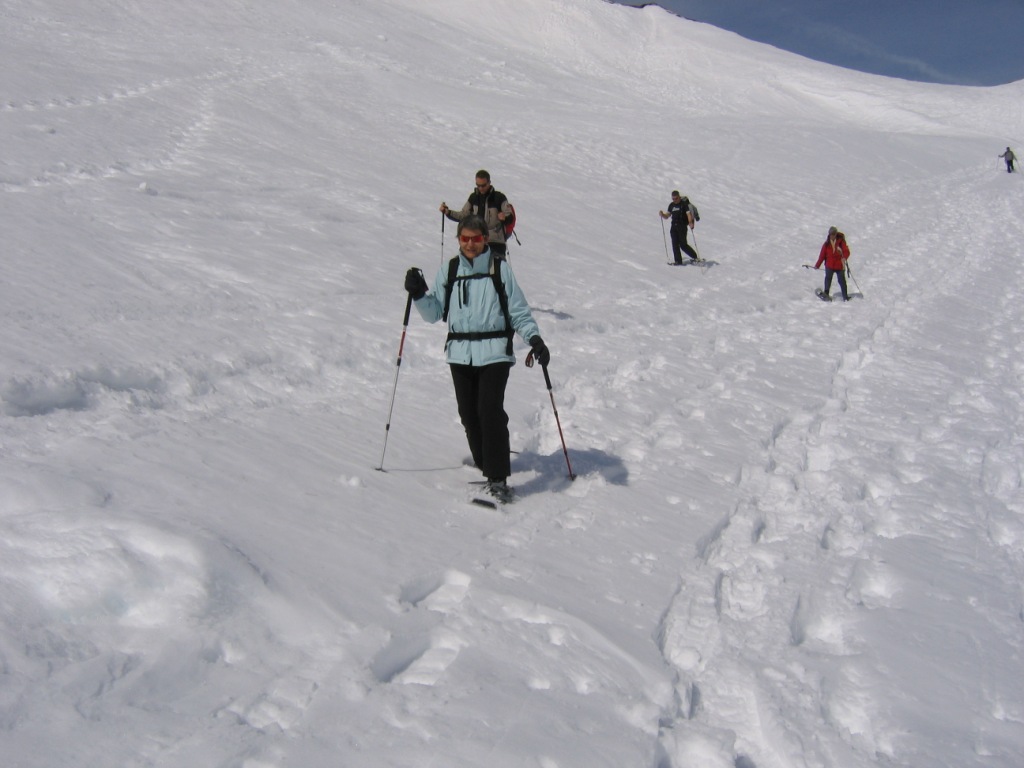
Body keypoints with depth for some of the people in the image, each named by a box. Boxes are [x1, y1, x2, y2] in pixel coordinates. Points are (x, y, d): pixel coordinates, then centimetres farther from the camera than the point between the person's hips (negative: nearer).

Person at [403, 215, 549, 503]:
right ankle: (486, 466, 21)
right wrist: (419, 295, -5)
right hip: (460, 352, 4)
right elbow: (435, 312, 12)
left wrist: (534, 338, -8)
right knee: (469, 414, 5)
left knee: (490, 412, -14)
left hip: (494, 352, -4)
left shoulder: (501, 269, 2)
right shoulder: (448, 271, 10)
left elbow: (519, 311, 4)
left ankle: (498, 478, -8)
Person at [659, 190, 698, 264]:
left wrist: (690, 222, -31)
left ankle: (694, 256, 9)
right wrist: (662, 214, -5)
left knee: (683, 244, -8)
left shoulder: (684, 204, -3)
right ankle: (678, 261, 3)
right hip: (674, 227, 6)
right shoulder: (671, 205, 14)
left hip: (682, 226, -5)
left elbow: (688, 213, -14)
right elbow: (667, 216, 17)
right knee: (675, 244, -2)